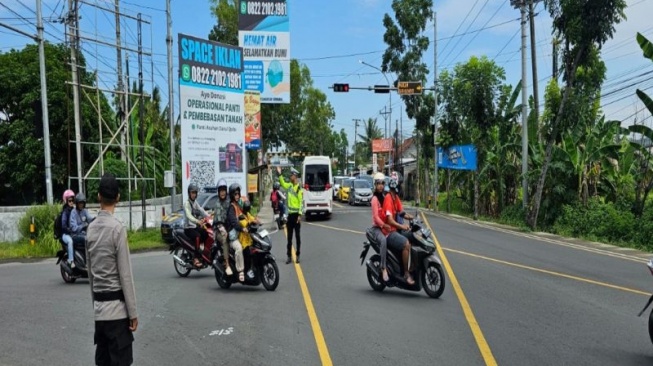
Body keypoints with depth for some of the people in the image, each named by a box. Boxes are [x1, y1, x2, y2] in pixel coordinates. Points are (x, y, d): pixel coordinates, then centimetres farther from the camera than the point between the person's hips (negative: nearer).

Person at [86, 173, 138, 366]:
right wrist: (133, 312, -10)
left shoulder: (91, 228, 5)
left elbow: (90, 271, 12)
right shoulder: (117, 228, -15)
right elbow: (125, 275, -15)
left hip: (99, 306, 7)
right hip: (117, 306, -7)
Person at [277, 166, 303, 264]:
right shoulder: (290, 185, 7)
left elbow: (301, 202, -16)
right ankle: (289, 256, 13)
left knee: (297, 236, 2)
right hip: (290, 213, 7)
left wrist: (299, 215, -20)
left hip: (296, 214, -7)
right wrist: (279, 174, 18)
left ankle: (298, 255, 11)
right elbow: (283, 184, 27)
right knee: (289, 237, 8)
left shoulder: (299, 187, -13)